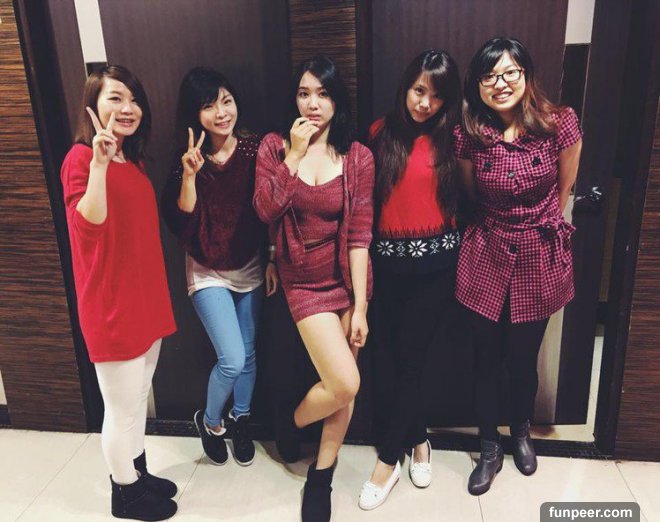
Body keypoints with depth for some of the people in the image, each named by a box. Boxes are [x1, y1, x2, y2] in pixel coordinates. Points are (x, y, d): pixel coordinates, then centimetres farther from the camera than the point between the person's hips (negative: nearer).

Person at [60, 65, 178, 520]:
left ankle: (138, 474, 41)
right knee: (123, 409, 8)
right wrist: (99, 161, -36)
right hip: (111, 306, -8)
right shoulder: (81, 158, -14)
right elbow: (88, 226, -30)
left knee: (138, 399, 22)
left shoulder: (135, 160, 11)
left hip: (147, 298, 8)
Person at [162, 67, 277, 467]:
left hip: (251, 267, 2)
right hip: (209, 272, -2)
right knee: (232, 360, -8)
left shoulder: (253, 149, -8)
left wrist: (272, 260, 2)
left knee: (248, 354, 14)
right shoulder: (189, 160, -10)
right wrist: (190, 175, -29)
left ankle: (240, 422, 39)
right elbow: (181, 224, -17)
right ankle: (209, 421, 23)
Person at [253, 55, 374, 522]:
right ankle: (291, 424, 22)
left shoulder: (358, 157, -3)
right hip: (304, 282, -2)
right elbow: (266, 210, -14)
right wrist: (294, 154, -15)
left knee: (345, 388, 6)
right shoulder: (275, 146, -1)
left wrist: (360, 306, -9)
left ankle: (321, 479, 29)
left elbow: (359, 233, -7)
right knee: (345, 384, -13)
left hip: (348, 279, 2)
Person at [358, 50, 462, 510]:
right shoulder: (381, 133, 5)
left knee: (409, 360, 1)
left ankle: (388, 460, 20)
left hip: (435, 265, -2)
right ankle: (419, 442, 32)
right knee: (388, 359, 6)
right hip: (388, 263, 3)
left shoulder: (451, 141, 2)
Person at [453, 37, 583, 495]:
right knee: (487, 358, 9)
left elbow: (564, 189, 5)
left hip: (539, 258, 0)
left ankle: (522, 433, 42)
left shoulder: (560, 124, -10)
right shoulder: (469, 135, -8)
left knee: (525, 357, 13)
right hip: (487, 256, 1)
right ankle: (490, 448, 30)